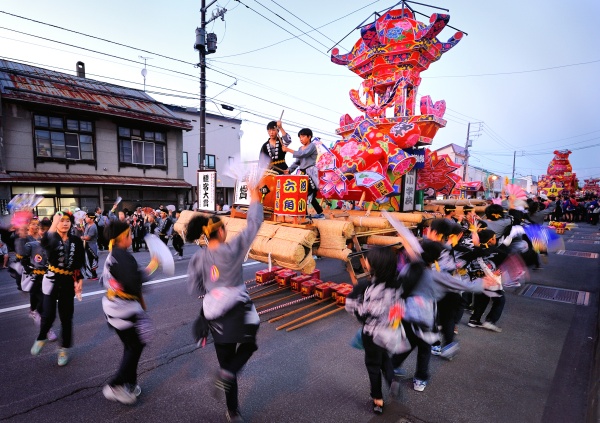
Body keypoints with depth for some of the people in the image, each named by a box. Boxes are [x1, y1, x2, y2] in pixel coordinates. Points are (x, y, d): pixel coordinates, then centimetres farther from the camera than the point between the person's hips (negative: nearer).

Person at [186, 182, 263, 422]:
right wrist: (255, 201, 0)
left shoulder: (198, 258, -2)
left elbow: (194, 289, 2)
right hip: (238, 309, -4)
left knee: (225, 359, 19)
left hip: (215, 313, 5)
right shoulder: (231, 249, -14)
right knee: (248, 345, 24)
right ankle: (227, 374, -3)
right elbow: (253, 226, -9)